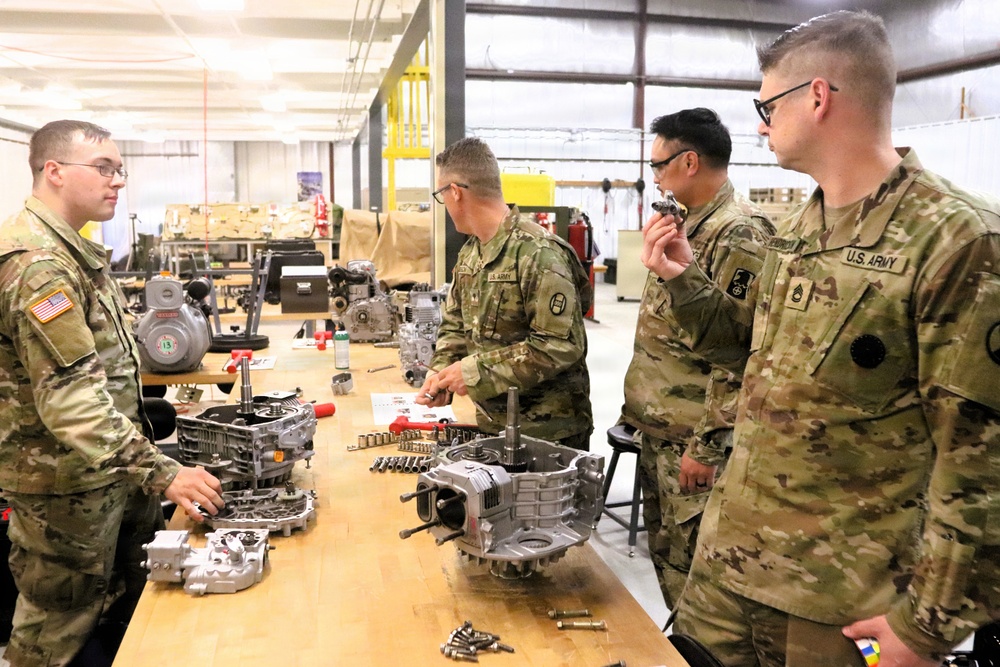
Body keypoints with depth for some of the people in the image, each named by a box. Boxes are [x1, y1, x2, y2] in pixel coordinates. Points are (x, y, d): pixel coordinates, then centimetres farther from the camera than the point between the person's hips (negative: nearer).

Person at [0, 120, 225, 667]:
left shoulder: (66, 248, 10)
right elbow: (69, 398, -31)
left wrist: (145, 461, 22)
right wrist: (162, 474, -34)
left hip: (107, 469, 9)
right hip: (67, 483, -9)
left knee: (129, 602, 21)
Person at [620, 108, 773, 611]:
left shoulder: (739, 234, -19)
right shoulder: (689, 226, 13)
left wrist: (706, 446, -21)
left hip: (692, 439, -10)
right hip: (658, 429, 10)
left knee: (690, 562, 3)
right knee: (665, 550, 21)